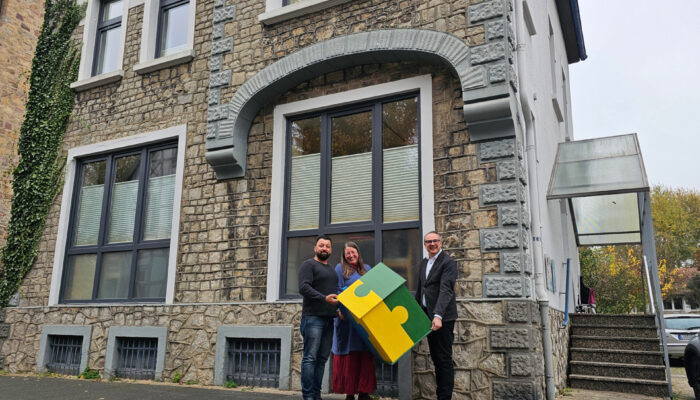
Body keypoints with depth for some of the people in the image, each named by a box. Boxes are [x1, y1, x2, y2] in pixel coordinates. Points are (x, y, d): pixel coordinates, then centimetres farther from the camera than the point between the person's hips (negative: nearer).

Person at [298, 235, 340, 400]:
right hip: (313, 317, -7)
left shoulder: (332, 270, 24)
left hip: (329, 319, 7)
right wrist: (324, 298, -23)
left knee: (322, 359, 7)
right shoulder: (308, 265, 0)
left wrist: (338, 308, 15)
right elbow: (303, 288, -13)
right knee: (310, 358, -8)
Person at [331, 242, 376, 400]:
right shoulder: (340, 268, 5)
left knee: (366, 354, 2)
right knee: (350, 355, -3)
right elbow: (338, 291, -4)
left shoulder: (367, 269, 18)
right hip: (348, 318, -4)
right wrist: (339, 309, -18)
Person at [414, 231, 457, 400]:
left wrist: (438, 315, -30)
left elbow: (446, 290, -20)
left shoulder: (448, 263, -9)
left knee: (444, 359, -4)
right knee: (435, 358, 13)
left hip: (443, 317, -8)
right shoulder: (423, 264, 15)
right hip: (427, 316, 8)